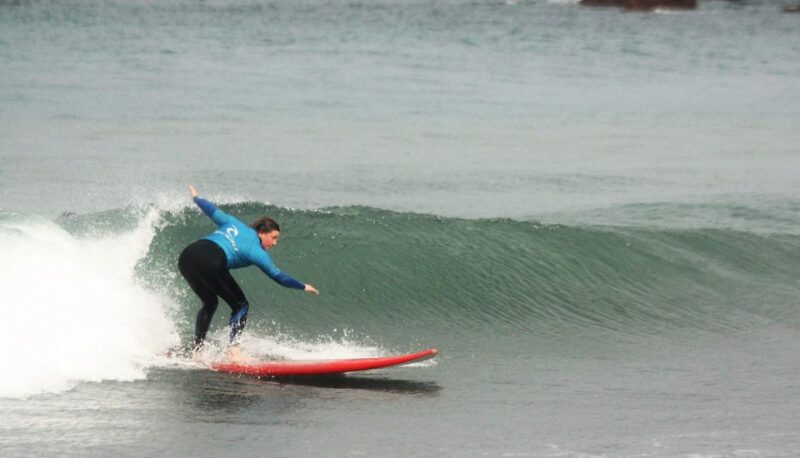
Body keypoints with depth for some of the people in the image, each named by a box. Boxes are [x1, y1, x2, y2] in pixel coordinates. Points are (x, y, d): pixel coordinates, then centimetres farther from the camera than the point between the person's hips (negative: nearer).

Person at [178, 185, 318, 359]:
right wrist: (303, 286, 28)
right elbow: (278, 276, 16)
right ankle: (234, 349, -11)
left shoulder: (234, 223, 24)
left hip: (187, 256, 7)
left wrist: (195, 197, 49)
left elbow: (213, 211, 30)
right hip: (211, 262, -7)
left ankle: (196, 350, 18)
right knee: (241, 305, 8)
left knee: (210, 303, 25)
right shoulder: (258, 253, 10)